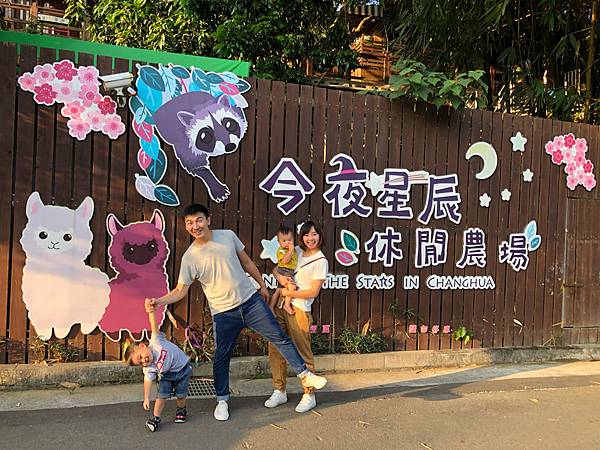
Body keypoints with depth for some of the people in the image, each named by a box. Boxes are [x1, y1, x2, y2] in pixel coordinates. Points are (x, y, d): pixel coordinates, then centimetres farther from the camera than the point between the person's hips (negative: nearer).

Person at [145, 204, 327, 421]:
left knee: (280, 337, 4)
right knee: (221, 358, 7)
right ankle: (222, 400, 28)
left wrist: (262, 285, 15)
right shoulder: (189, 257, -9)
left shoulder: (228, 236, -3)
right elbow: (180, 291, -7)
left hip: (251, 300, 2)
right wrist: (157, 301, -23)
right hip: (223, 313, -1)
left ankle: (305, 375, 19)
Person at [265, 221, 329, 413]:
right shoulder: (296, 251, 11)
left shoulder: (320, 261, -6)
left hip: (299, 309, -6)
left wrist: (289, 293, -11)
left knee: (303, 352, -1)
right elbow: (275, 267, 17)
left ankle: (309, 395, 12)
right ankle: (279, 392, 23)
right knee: (275, 349, 9)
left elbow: (313, 291, -10)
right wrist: (279, 276, -4)